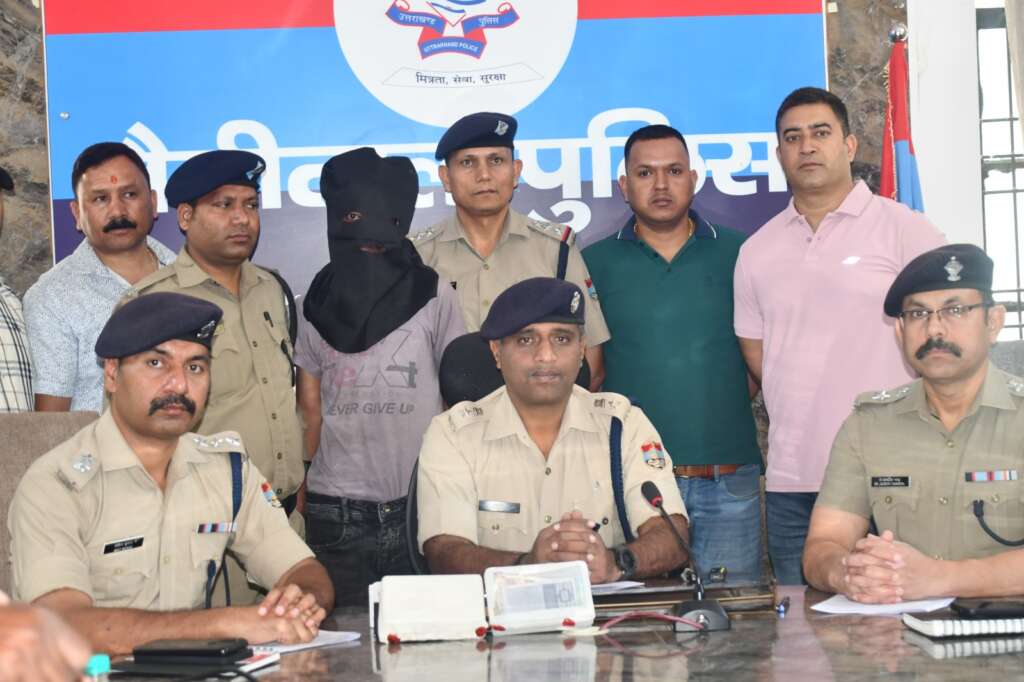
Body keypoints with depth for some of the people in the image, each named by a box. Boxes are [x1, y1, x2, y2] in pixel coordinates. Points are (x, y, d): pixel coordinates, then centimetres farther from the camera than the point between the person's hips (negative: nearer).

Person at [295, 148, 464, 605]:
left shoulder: (433, 296, 3)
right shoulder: (317, 305, 9)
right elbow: (310, 409, 12)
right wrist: (297, 496, 4)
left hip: (421, 504, -1)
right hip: (335, 512, 1)